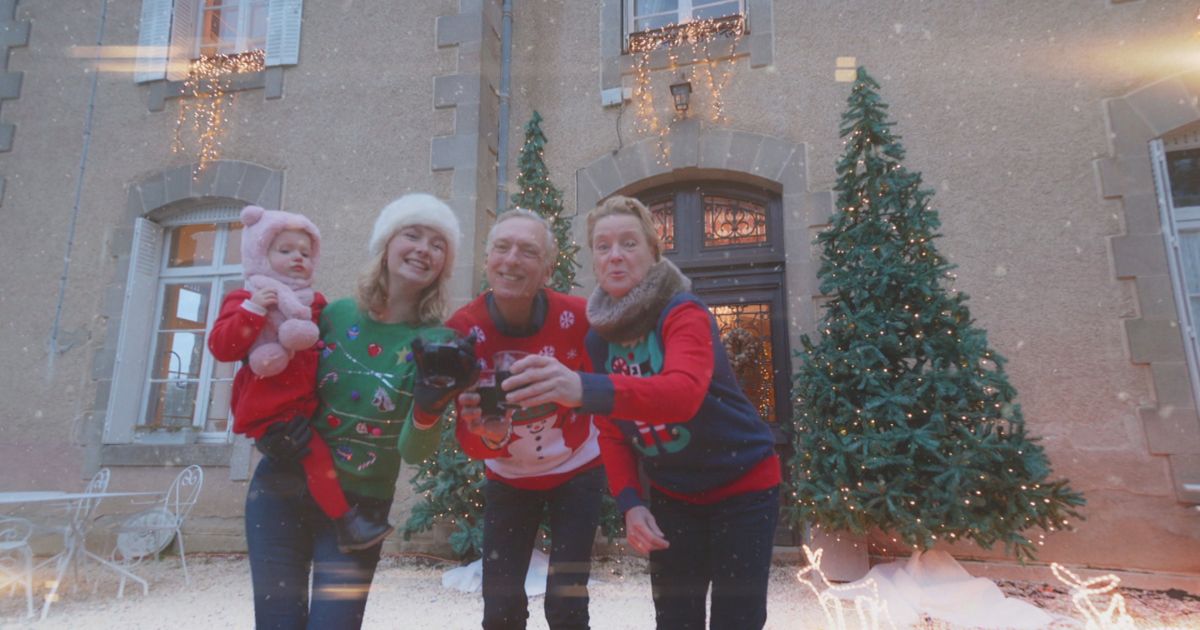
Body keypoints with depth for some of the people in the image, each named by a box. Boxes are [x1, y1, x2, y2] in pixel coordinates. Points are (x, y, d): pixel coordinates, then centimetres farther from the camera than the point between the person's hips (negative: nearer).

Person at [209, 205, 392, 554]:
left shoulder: (314, 304, 14)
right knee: (315, 451, -20)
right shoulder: (244, 299, -1)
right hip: (270, 409, -7)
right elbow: (221, 348, -14)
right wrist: (252, 310, -21)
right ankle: (346, 522, -14)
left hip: (305, 403, 8)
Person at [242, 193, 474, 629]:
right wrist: (269, 427, -10)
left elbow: (414, 452, -17)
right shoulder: (335, 314, -4)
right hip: (282, 489, 2)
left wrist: (430, 405, -37)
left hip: (360, 507, -1)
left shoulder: (437, 343, -10)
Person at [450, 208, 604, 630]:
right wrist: (488, 435, -44)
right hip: (508, 479, 1)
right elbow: (467, 437, -24)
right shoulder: (461, 329, -21)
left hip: (577, 471, -1)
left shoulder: (577, 316, -24)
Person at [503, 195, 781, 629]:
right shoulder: (598, 337, -4)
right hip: (672, 494, 5)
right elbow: (613, 433, 2)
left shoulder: (683, 313, -22)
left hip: (742, 485, -4)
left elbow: (684, 393, -43)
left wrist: (586, 390, -58)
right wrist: (629, 503, -14)